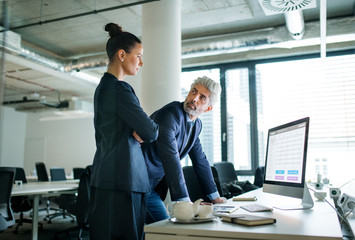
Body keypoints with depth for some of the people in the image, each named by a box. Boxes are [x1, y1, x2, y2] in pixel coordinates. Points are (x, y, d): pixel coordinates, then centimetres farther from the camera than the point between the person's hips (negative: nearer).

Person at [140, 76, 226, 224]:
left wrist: (215, 196, 19)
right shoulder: (170, 114, -19)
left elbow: (200, 160, 18)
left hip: (155, 187, 8)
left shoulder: (197, 124, 9)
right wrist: (184, 200, -28)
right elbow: (170, 159, -26)